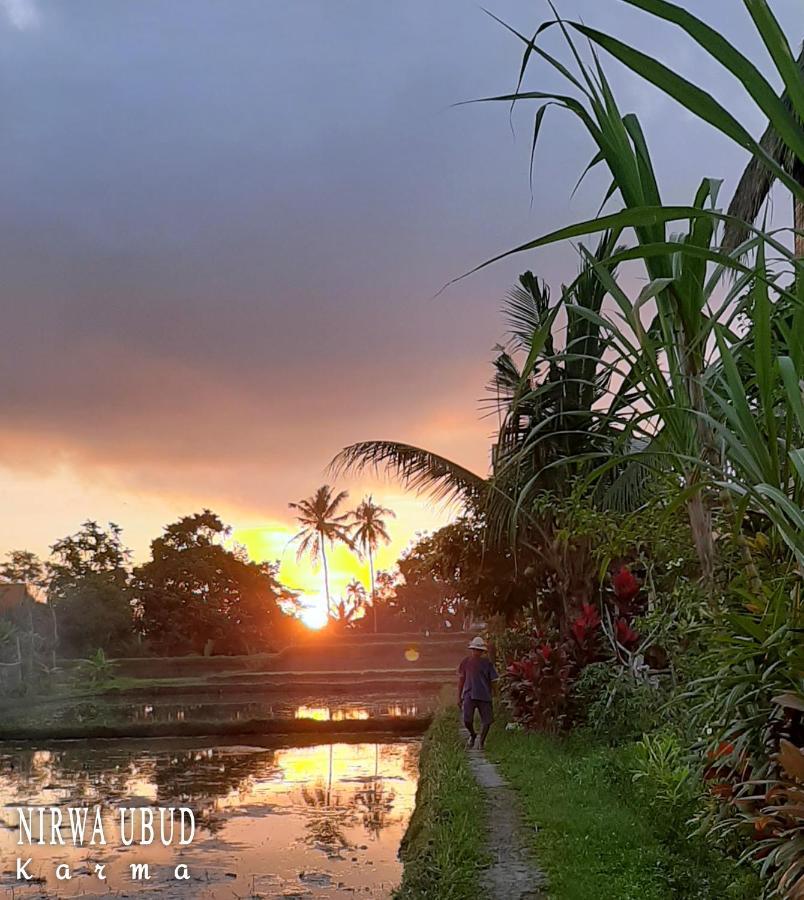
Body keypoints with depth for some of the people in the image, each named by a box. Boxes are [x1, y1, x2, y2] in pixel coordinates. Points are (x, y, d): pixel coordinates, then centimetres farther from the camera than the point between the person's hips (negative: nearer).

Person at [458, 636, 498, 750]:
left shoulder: (486, 662, 3)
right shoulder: (465, 662, 5)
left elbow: (492, 680, 8)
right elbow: (461, 680, 11)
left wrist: (492, 696, 6)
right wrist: (459, 697, 11)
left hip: (484, 695, 0)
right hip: (469, 694, 0)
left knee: (487, 721, -1)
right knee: (467, 720, -11)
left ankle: (482, 741, 22)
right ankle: (472, 735, 21)